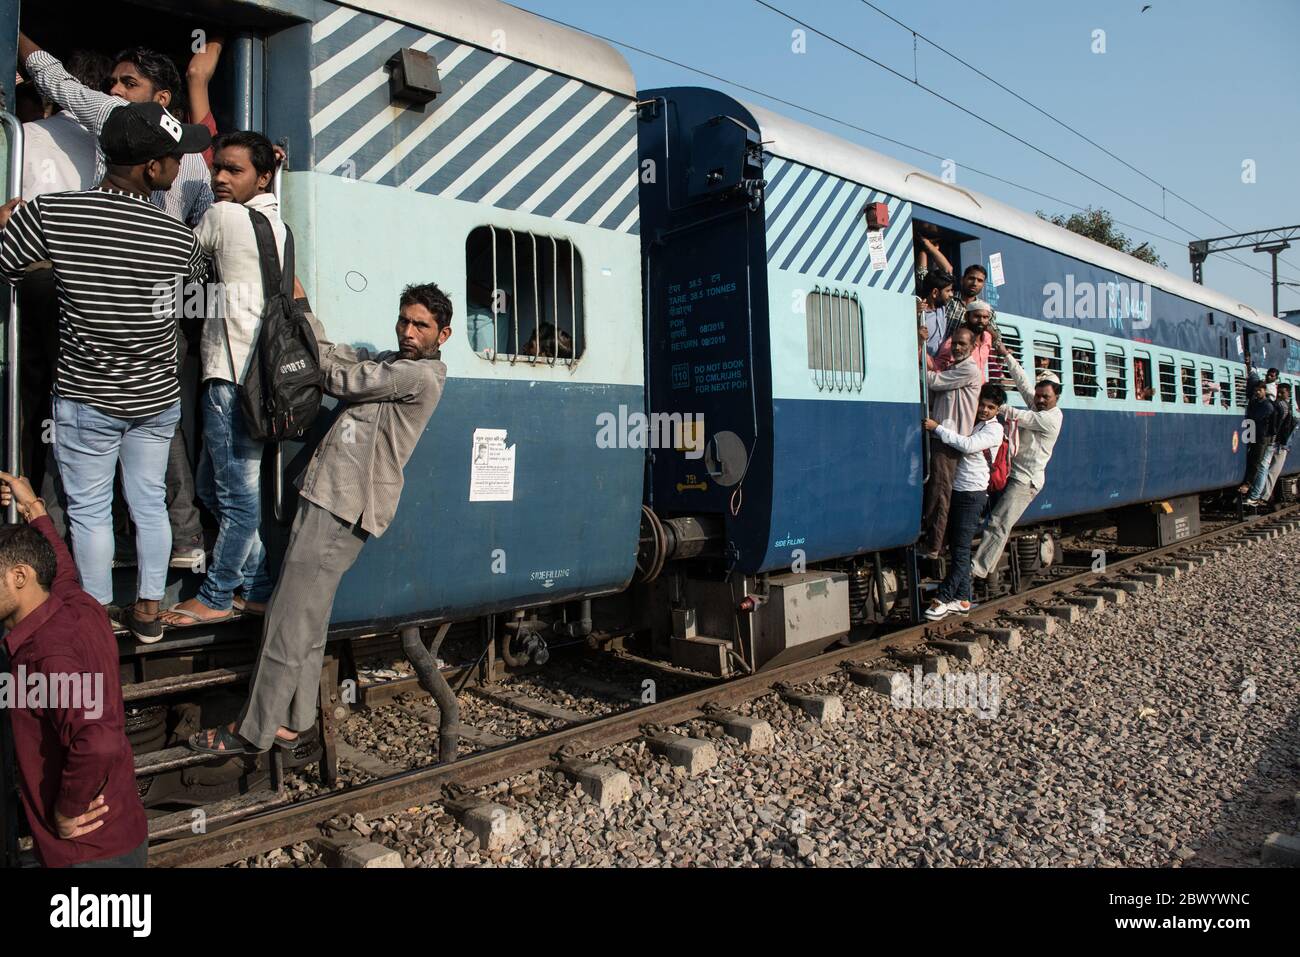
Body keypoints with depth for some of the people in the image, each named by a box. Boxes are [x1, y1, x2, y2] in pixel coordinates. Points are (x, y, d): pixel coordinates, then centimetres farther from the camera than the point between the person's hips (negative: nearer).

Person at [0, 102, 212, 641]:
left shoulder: (48, 214, -15)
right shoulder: (179, 236, -11)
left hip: (87, 398, -2)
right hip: (158, 397, 2)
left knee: (89, 510, 10)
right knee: (150, 503, 14)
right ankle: (148, 611, 23)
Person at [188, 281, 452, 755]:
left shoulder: (423, 375, -11)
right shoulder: (390, 361, 20)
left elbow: (343, 381, -9)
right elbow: (329, 354, 18)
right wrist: (300, 301, 12)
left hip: (341, 508, -10)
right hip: (330, 499, 10)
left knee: (289, 620, -3)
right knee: (305, 618, 14)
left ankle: (255, 729, 9)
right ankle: (292, 721, 24)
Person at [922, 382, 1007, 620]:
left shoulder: (994, 429, -6)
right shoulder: (972, 422, 17)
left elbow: (968, 445, -22)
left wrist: (937, 428, -19)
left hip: (972, 495, -8)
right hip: (957, 491, 8)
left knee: (961, 550, -7)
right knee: (958, 549, 9)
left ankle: (943, 600, -7)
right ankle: (962, 600, 15)